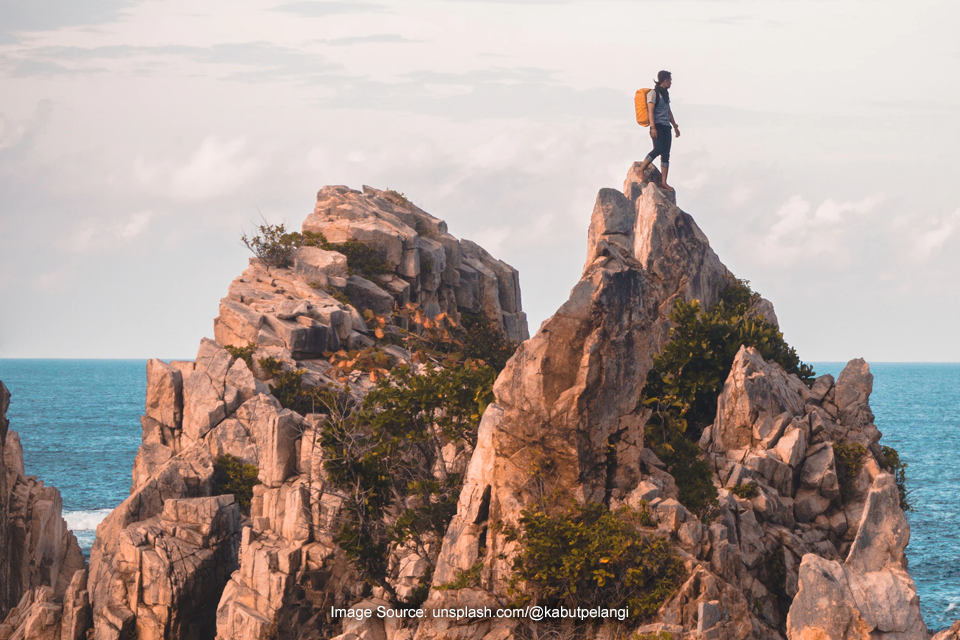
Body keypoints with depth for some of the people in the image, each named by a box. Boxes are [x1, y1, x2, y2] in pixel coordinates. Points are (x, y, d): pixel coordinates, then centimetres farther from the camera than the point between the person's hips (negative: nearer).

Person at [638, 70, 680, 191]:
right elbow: (651, 111, -12)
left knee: (666, 154, -1)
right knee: (658, 149, -22)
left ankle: (663, 181, -4)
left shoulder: (665, 94, 20)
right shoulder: (653, 93, -5)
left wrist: (675, 126, 26)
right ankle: (641, 170, -8)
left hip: (666, 126, 8)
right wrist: (653, 128, -21)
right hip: (657, 125, -8)